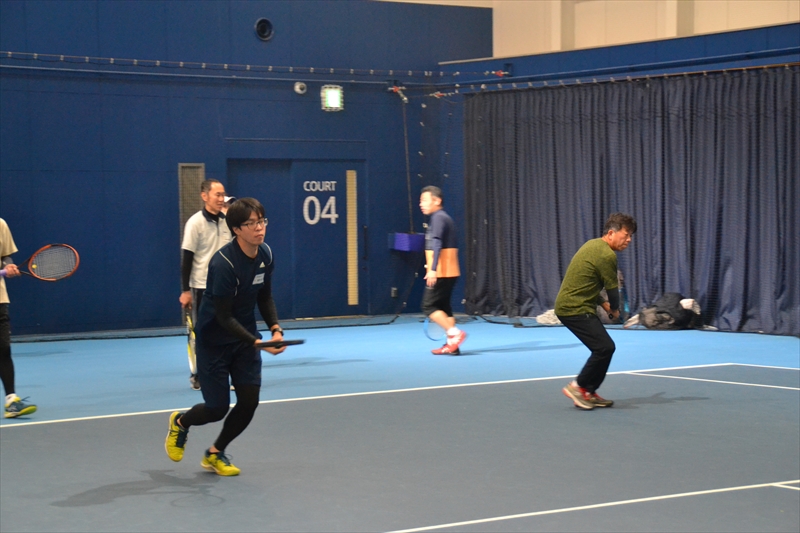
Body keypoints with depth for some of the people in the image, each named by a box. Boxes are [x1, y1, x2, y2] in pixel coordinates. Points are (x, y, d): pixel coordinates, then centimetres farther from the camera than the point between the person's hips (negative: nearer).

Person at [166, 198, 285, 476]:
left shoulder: (265, 255, -6)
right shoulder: (223, 263, -28)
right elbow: (224, 317, -25)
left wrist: (275, 328, -8)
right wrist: (257, 343, -33)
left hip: (245, 338, 6)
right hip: (214, 340, -6)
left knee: (249, 401, -2)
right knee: (218, 408, -1)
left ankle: (215, 453, 23)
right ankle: (180, 422, 35)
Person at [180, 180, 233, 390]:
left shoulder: (226, 221, 4)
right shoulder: (195, 222, -10)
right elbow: (187, 258, -11)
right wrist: (185, 291, -13)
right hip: (201, 287, -5)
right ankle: (197, 375, 14)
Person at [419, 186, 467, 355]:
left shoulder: (438, 218, -11)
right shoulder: (445, 218, 19)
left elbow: (437, 244, -23)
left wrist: (433, 269, -30)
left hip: (440, 273, -10)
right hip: (450, 272, 10)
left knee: (429, 306, -7)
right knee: (443, 306, 11)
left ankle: (455, 333, -14)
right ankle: (451, 344, 9)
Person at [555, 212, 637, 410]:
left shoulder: (593, 245, 13)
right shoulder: (607, 255, -18)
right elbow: (612, 289, -9)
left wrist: (603, 303, 16)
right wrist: (615, 310, 11)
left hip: (570, 304, 10)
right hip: (575, 309, -10)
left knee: (604, 348, 12)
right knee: (605, 347, -12)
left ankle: (589, 393, 18)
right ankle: (578, 386, -1)